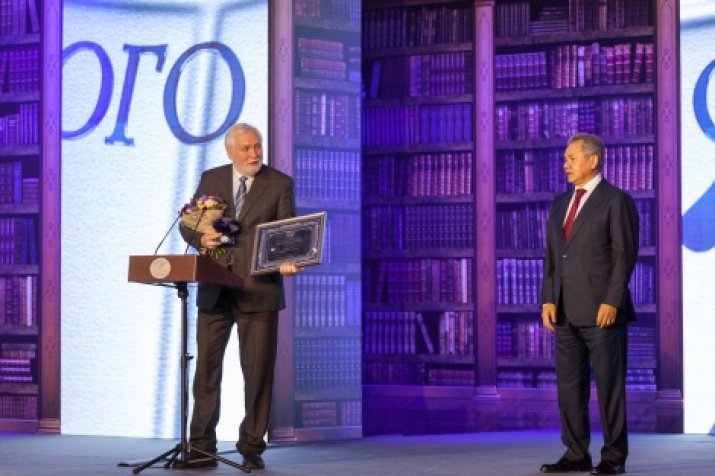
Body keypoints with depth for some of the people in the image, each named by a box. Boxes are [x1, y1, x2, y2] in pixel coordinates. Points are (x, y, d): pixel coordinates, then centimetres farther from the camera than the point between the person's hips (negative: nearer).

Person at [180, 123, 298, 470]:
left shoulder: (280, 184, 2)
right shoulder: (211, 180, 9)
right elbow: (187, 223, 11)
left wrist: (286, 261, -23)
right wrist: (201, 239, -11)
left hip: (258, 291, -2)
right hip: (214, 290, 2)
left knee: (258, 373, 1)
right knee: (206, 369, 4)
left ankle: (252, 448, 11)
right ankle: (202, 448, 10)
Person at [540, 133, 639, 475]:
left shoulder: (617, 201, -4)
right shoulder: (560, 204, 16)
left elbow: (625, 254, -10)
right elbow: (551, 257, 15)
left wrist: (612, 301, -16)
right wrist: (548, 300, 4)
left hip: (601, 310, -7)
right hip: (566, 312, 7)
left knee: (609, 385, -2)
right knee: (569, 386, 6)